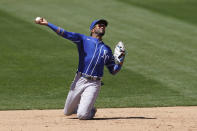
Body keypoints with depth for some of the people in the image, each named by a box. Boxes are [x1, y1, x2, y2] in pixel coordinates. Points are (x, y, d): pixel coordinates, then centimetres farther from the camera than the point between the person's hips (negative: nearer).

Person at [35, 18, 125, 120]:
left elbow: (113, 71, 16)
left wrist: (121, 60, -4)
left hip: (93, 84, 0)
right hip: (79, 81, 0)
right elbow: (65, 34, -7)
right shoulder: (84, 39, 6)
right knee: (67, 112, 10)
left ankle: (91, 110, 19)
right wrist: (47, 24, -20)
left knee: (82, 115, -13)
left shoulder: (107, 50, 15)